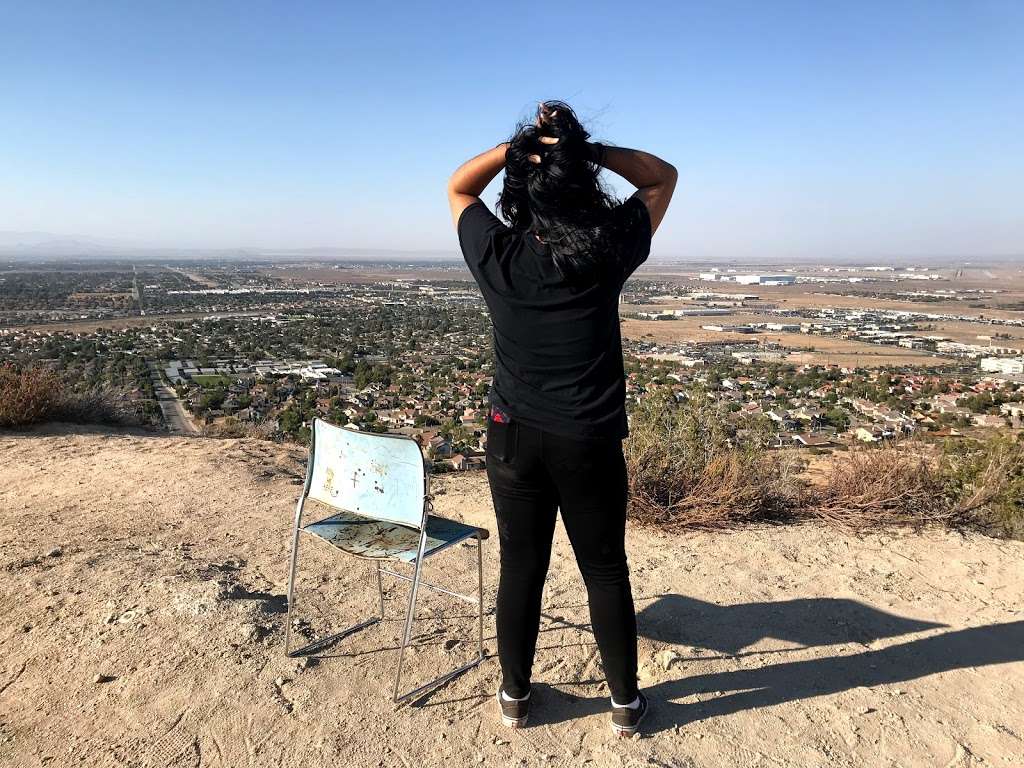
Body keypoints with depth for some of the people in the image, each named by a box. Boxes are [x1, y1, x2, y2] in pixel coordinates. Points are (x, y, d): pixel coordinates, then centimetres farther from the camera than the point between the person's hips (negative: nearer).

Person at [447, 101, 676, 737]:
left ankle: (515, 694, 32)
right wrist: (588, 149, -7)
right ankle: (625, 701, 30)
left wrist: (517, 145, -5)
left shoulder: (496, 256, -10)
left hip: (515, 437, 1)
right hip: (590, 441, -1)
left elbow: (458, 188, 10)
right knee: (606, 569, 14)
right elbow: (663, 177, 5)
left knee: (521, 567, 15)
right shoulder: (607, 253, -11)